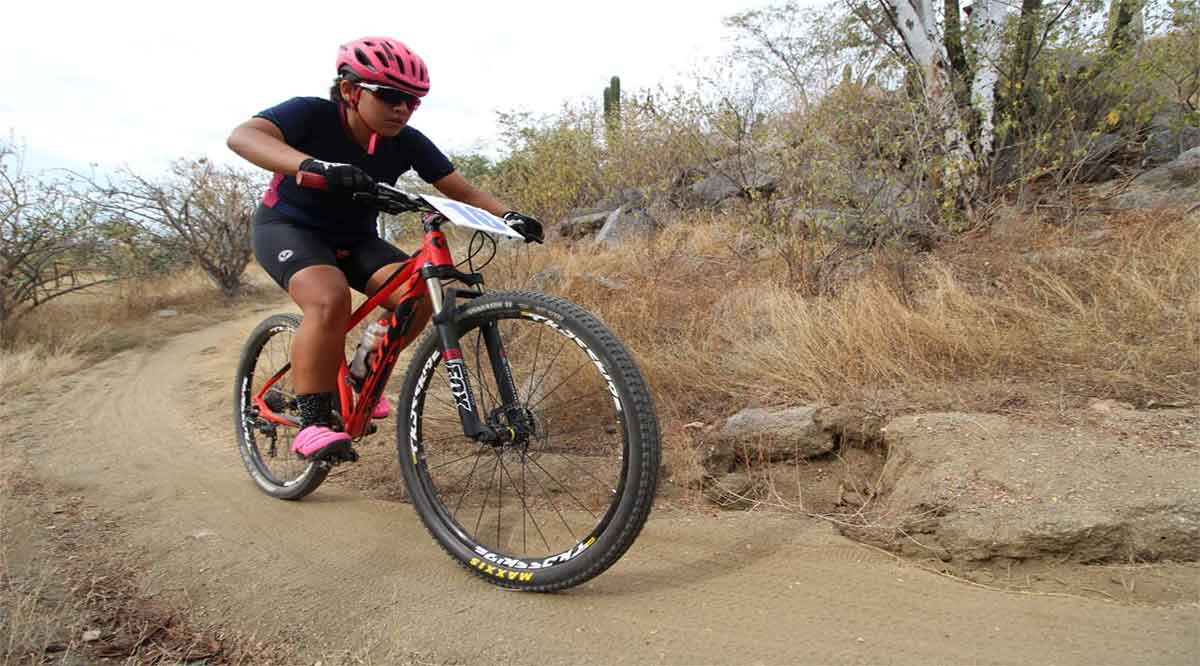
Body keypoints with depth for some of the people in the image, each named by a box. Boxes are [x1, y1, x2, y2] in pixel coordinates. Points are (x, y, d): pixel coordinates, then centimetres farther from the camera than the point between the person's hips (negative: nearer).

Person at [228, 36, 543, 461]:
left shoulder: (407, 143, -12)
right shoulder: (312, 115, -24)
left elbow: (462, 190, -10)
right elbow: (242, 136, -41)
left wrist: (507, 215, -29)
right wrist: (312, 165, -59)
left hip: (354, 239, 5)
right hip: (288, 228, -5)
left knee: (419, 296, -19)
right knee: (330, 300, -36)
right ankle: (313, 423, -25)